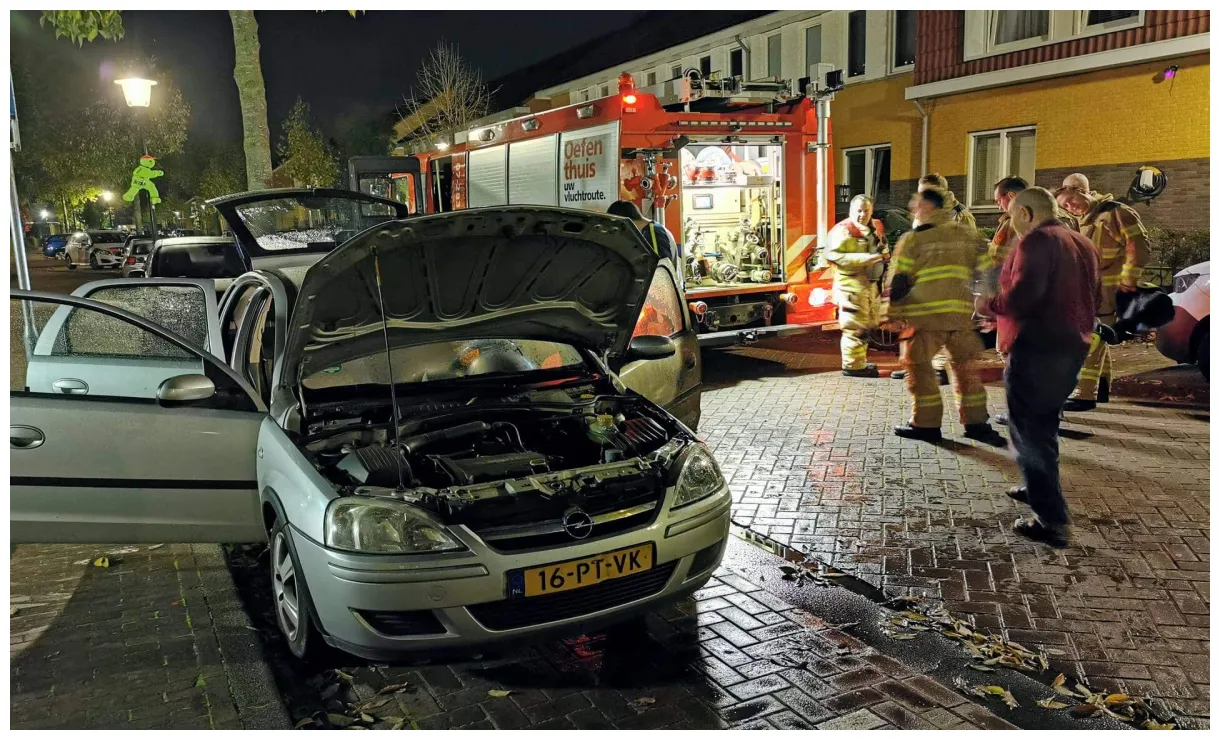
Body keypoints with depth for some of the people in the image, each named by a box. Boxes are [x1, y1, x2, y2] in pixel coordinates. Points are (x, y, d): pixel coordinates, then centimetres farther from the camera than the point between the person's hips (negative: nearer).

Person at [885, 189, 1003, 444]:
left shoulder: (913, 238, -3)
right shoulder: (967, 234, 12)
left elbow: (899, 279, -6)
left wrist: (893, 312, 2)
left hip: (925, 314, -5)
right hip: (961, 312, 5)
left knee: (920, 367, 5)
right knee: (965, 366, 14)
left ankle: (926, 424, 8)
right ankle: (976, 422, 18)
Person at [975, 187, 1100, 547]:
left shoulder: (1037, 240, -13)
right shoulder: (1083, 243, 15)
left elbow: (1021, 298, -24)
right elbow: (1094, 299, 22)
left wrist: (987, 304, -7)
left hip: (1036, 349, -9)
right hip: (1072, 347, 9)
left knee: (1028, 431, -4)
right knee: (1043, 424, 23)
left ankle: (1052, 520, -5)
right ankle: (1040, 490, 36)